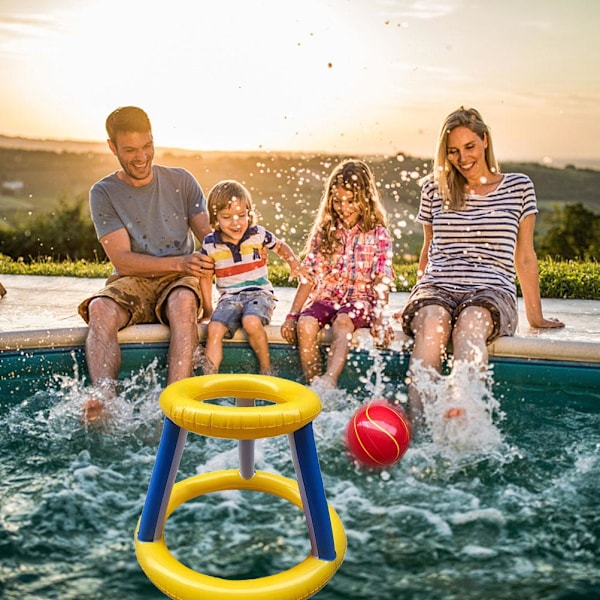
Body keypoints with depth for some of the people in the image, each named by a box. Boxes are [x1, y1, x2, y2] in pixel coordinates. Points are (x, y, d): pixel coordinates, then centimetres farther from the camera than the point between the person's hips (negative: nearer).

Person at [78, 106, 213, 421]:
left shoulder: (181, 181, 6)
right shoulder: (103, 193, 1)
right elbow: (123, 260, -8)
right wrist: (179, 262, -23)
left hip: (178, 281, 0)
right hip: (130, 284, 0)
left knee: (183, 302, -36)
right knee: (99, 308, -33)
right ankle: (104, 398, -45)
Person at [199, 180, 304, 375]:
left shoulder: (259, 235, -3)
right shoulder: (210, 244, 0)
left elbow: (281, 247, 16)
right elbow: (205, 275, 12)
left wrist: (294, 263, -3)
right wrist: (207, 308, 10)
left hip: (259, 293, -2)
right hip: (229, 298, 2)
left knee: (251, 322, -32)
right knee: (214, 328, -23)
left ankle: (266, 371, -11)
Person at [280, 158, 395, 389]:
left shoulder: (378, 234, 5)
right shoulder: (323, 232, 12)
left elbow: (382, 281, -1)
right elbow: (309, 276, 8)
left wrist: (378, 317, -15)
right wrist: (292, 315, 0)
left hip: (360, 298, -2)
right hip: (325, 296, 3)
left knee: (342, 323, -36)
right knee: (305, 324, -29)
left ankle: (329, 379, -49)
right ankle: (312, 384, -25)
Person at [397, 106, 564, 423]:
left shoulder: (518, 186, 13)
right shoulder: (434, 189, 16)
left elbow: (524, 256, 15)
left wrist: (535, 316, 16)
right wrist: (415, 302, 22)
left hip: (492, 290, -1)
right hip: (437, 288, 1)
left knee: (471, 321, -38)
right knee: (432, 323, -36)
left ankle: (460, 408, -61)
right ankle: (417, 421, -52)